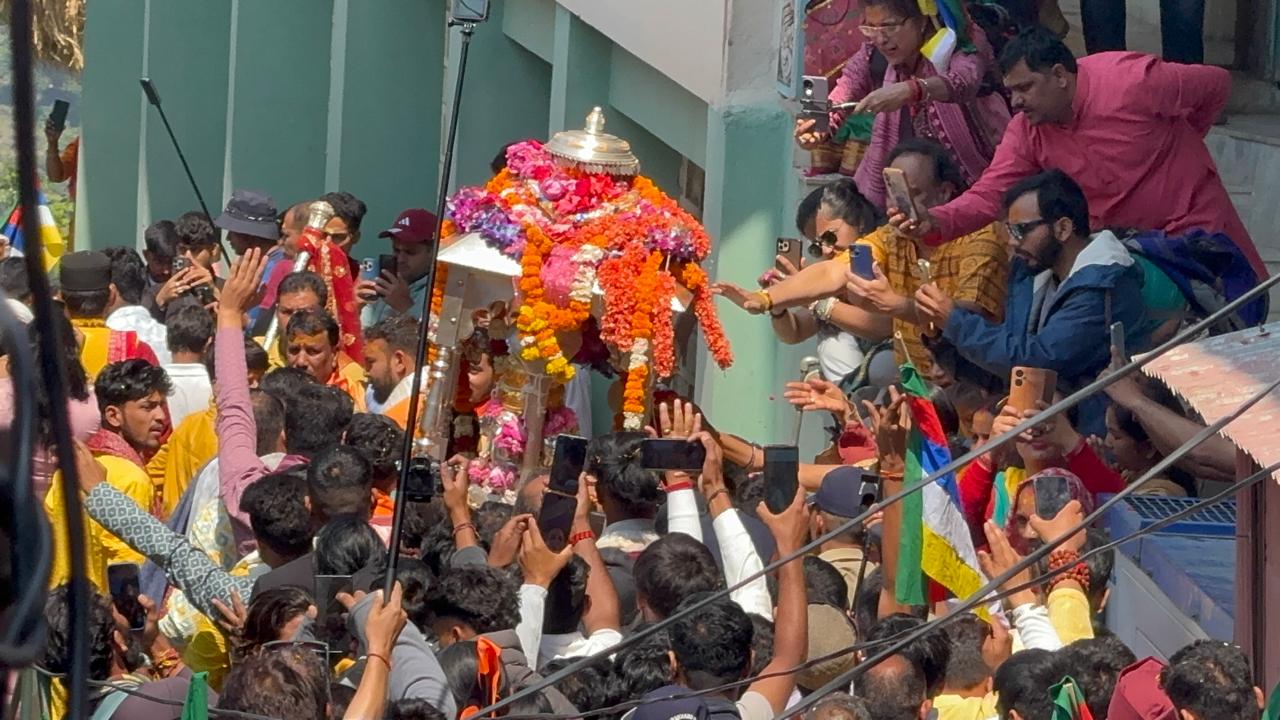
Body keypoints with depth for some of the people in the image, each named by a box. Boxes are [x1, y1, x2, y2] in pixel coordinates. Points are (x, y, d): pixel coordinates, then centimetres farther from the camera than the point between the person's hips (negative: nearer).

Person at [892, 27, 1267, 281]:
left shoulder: (1130, 82, -24)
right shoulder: (1026, 133, -8)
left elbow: (1216, 84, -12)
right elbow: (988, 196, -15)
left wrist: (1176, 146, 1)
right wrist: (935, 222, -34)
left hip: (1193, 228, -5)